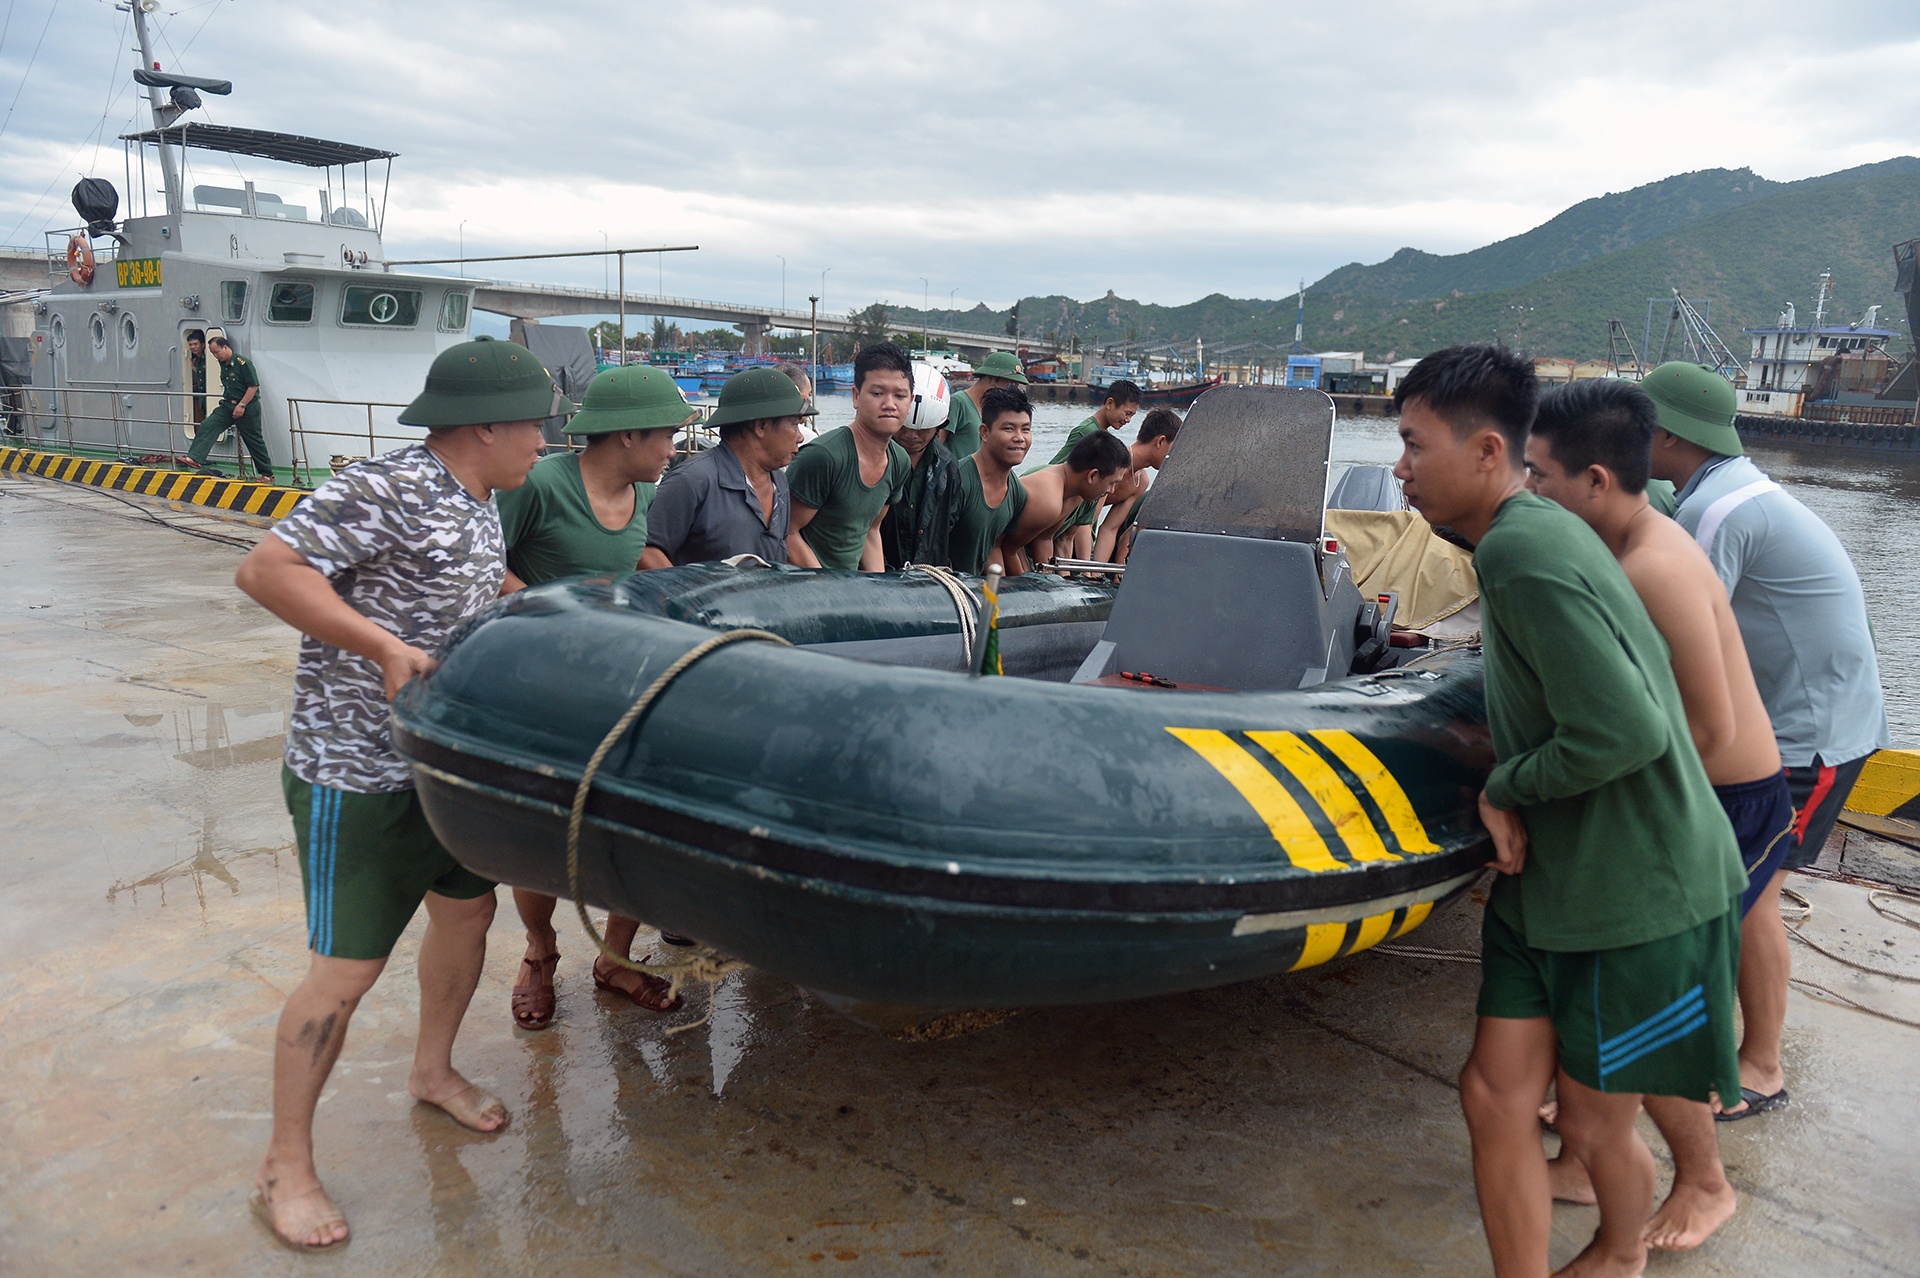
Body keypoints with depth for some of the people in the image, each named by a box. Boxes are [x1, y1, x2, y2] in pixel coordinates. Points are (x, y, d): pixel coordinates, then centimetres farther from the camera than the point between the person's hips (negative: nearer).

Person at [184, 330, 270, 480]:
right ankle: (194, 459, -15)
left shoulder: (243, 363, -17)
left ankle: (267, 474, 11)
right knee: (206, 427, -8)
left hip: (247, 407, -8)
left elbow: (254, 386, -19)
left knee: (254, 441, 1)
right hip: (228, 405, 8)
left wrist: (241, 405, -20)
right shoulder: (223, 364, 8)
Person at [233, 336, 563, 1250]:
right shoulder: (389, 489, -21)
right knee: (348, 967, -3)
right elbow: (265, 569, -24)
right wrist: (384, 645, -29)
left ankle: (432, 1071, 43)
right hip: (356, 773, -9)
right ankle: (283, 1168, 15)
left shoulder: (479, 505, 8)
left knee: (468, 907, 19)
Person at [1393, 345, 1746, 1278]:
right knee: (1494, 1098, 9)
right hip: (1549, 879, 8)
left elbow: (1627, 732, -30)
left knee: (1594, 1130, 13)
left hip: (1639, 896, -8)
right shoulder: (1528, 531, 5)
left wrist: (1504, 785, -13)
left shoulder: (1527, 555, -24)